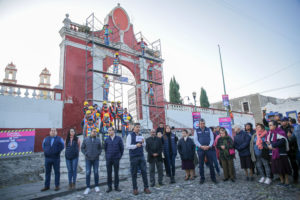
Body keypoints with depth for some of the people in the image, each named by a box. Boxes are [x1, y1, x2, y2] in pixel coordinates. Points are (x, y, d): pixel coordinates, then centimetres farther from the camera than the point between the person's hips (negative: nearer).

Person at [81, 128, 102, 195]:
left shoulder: (98, 140, 2)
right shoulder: (86, 139, 0)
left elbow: (100, 148, 10)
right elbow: (82, 148, 6)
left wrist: (98, 154, -5)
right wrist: (85, 154, -6)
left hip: (96, 159, 1)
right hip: (88, 159, 0)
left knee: (96, 172, 5)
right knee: (88, 173, -1)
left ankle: (96, 186, 19)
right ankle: (88, 187, 10)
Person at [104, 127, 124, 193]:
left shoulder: (119, 138, -2)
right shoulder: (107, 140, 2)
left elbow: (122, 148, 4)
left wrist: (120, 156, 5)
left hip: (116, 159, -1)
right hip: (108, 159, 1)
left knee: (116, 173, 7)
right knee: (109, 173, 5)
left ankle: (116, 186, 18)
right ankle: (109, 187, 18)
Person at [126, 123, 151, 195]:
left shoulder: (141, 135, 12)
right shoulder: (130, 135, -4)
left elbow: (144, 145, 16)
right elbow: (127, 146, -11)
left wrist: (143, 142, -6)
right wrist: (136, 146, -24)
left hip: (141, 156, 4)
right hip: (133, 157, -4)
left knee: (144, 172, 3)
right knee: (134, 173, 4)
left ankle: (146, 187, 14)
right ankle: (135, 189, 17)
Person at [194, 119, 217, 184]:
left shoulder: (209, 130, 7)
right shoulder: (196, 130, 4)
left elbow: (212, 139, 2)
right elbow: (195, 140, -2)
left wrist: (209, 146, -14)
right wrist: (201, 146, -16)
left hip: (209, 149, 1)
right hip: (200, 149, 0)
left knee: (211, 164, 5)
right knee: (201, 164, 6)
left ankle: (213, 177, 18)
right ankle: (202, 178, 18)